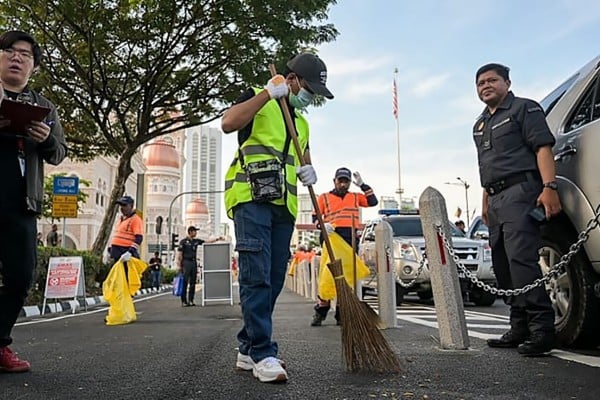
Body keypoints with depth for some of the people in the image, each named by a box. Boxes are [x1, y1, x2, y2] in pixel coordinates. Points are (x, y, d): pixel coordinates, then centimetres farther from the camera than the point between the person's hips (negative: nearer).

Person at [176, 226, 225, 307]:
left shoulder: (196, 241, 13)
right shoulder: (183, 241, -3)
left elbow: (208, 241, 15)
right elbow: (179, 254, -4)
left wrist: (217, 238, 6)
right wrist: (179, 265, -10)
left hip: (194, 262, 6)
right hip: (186, 262, -6)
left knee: (193, 283, 5)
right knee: (185, 283, -6)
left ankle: (191, 300, 10)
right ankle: (184, 301, -3)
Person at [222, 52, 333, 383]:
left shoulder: (302, 122, 25)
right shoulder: (257, 99, 5)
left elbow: (303, 158, 34)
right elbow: (228, 123, -14)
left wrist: (308, 170, 9)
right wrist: (267, 93, -14)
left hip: (284, 206, 7)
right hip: (251, 199, -7)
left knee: (273, 281, 5)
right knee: (256, 277, -14)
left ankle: (248, 350, 14)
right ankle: (263, 354, -11)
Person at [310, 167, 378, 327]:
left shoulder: (355, 197, 21)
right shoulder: (324, 197, 13)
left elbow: (373, 201, 10)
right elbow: (314, 218, 8)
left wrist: (362, 185, 6)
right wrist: (322, 225, -13)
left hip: (350, 241, 3)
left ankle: (341, 315, 11)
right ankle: (320, 312, 0)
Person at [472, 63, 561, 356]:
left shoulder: (524, 108, 3)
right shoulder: (480, 124, 25)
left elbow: (543, 147, -8)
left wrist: (549, 186, -20)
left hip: (519, 192, -8)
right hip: (496, 199, 8)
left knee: (521, 259, -18)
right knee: (503, 265, 6)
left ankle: (541, 328, -15)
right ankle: (520, 328, 13)